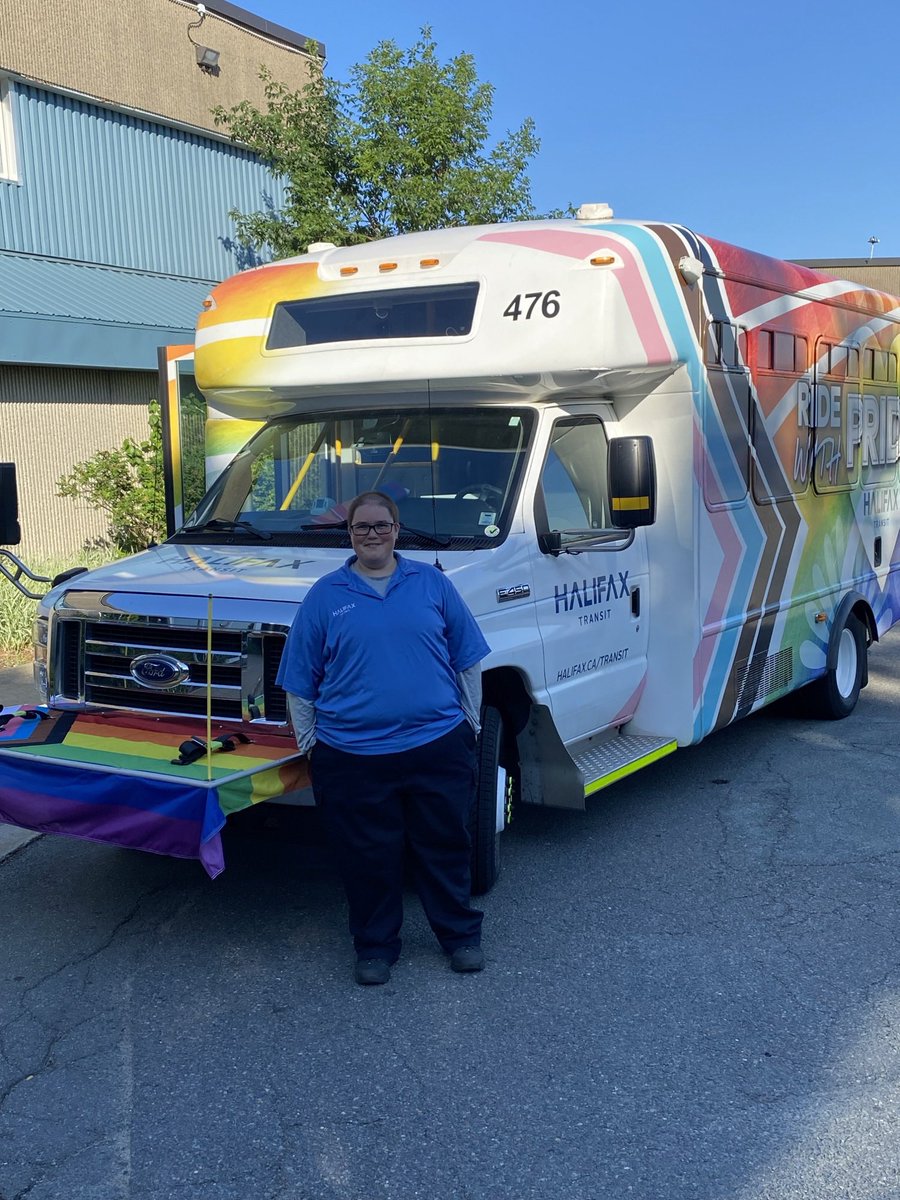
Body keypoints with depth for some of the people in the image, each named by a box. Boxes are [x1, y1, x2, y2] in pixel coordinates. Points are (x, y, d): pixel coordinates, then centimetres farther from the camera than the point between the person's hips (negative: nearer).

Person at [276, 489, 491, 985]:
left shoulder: (432, 583, 5)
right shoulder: (325, 595, 3)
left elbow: (467, 659, 11)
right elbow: (300, 682, 6)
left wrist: (470, 719, 9)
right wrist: (308, 741, 3)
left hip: (437, 747, 1)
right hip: (352, 757, 0)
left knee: (445, 849, 12)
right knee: (368, 859, 9)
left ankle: (461, 934, 30)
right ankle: (375, 946, 27)